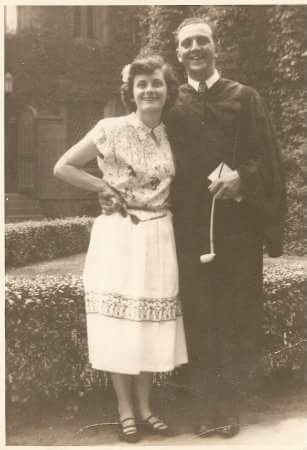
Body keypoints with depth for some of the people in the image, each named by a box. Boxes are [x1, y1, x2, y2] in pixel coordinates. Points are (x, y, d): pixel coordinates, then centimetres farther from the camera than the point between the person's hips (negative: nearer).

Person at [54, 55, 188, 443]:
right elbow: (63, 167, -3)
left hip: (158, 237, 4)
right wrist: (106, 188, -8)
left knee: (152, 323, 9)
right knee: (119, 322, 2)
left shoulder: (170, 136, 7)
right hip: (119, 236, -4)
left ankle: (144, 406, 24)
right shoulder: (111, 130, -6)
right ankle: (125, 409, 18)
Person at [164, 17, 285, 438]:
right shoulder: (171, 104, 10)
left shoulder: (245, 98, 6)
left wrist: (241, 178, -17)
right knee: (199, 318, 4)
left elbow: (267, 160, 0)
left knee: (238, 318, 4)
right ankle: (209, 407, 18)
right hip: (191, 227, 1)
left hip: (237, 223, -1)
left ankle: (230, 406, 19)